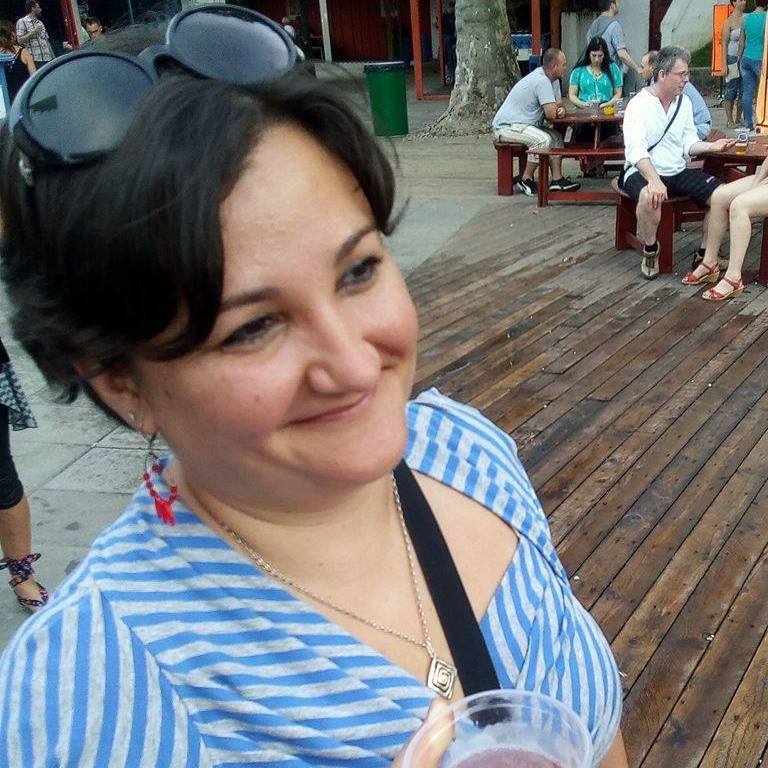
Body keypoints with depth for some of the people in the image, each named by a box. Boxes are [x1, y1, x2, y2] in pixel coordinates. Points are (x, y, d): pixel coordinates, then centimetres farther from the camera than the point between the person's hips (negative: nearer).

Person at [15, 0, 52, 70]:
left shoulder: (40, 23, 22)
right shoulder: (22, 22, 3)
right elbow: (20, 40, -6)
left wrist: (53, 57, 13)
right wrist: (33, 32, -11)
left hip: (48, 59, 6)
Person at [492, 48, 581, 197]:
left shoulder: (553, 79, 10)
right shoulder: (542, 81, -22)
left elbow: (558, 104, 14)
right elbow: (551, 114, -25)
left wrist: (560, 109, -11)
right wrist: (556, 108, 0)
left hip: (524, 124, 11)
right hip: (506, 126, -10)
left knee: (556, 136, 5)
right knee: (543, 139, -28)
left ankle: (557, 179, 0)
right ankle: (525, 179, -12)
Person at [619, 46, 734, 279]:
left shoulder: (684, 102, 11)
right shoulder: (639, 105, -12)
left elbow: (688, 144, 14)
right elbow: (636, 149, -27)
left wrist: (712, 146, -8)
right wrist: (654, 180, -42)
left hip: (678, 172, 6)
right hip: (643, 172, -6)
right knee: (650, 197, -40)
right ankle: (650, 250, -12)